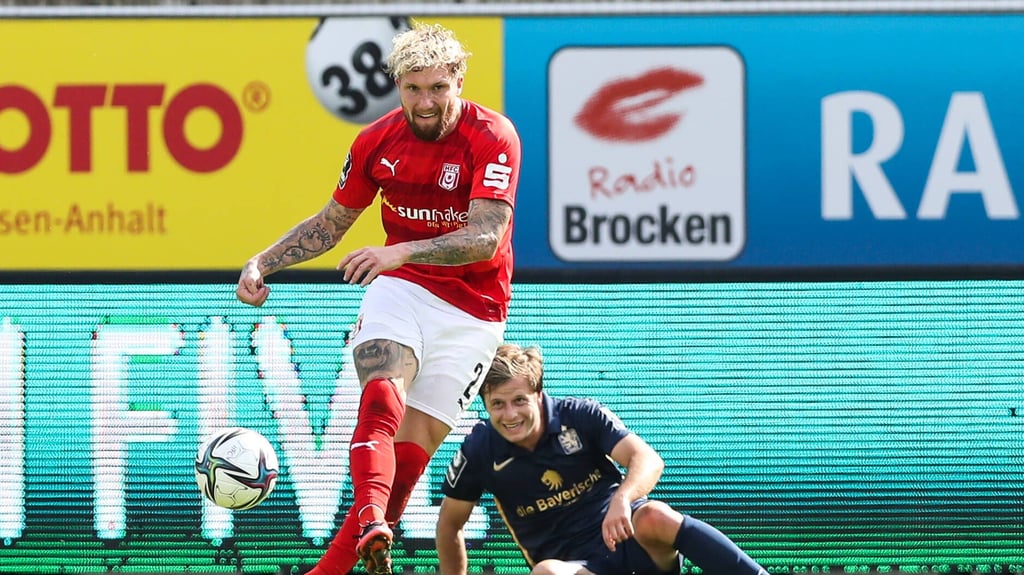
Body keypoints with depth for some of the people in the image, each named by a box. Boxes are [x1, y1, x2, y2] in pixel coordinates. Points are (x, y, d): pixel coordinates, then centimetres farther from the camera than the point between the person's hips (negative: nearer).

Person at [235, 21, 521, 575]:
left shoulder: (492, 137, -16)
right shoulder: (377, 141, -2)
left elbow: (486, 238, -27)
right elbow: (330, 224, 13)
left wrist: (403, 251, -40)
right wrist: (262, 263, 1)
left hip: (472, 309, -2)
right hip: (401, 286, 2)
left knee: (415, 444, -7)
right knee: (382, 393, -28)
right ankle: (371, 521, -49)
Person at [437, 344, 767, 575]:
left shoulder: (581, 417, -5)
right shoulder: (480, 452, -2)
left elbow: (647, 459, -15)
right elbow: (450, 524, 13)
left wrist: (622, 501, -37)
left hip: (626, 535, 0)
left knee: (654, 518, -37)